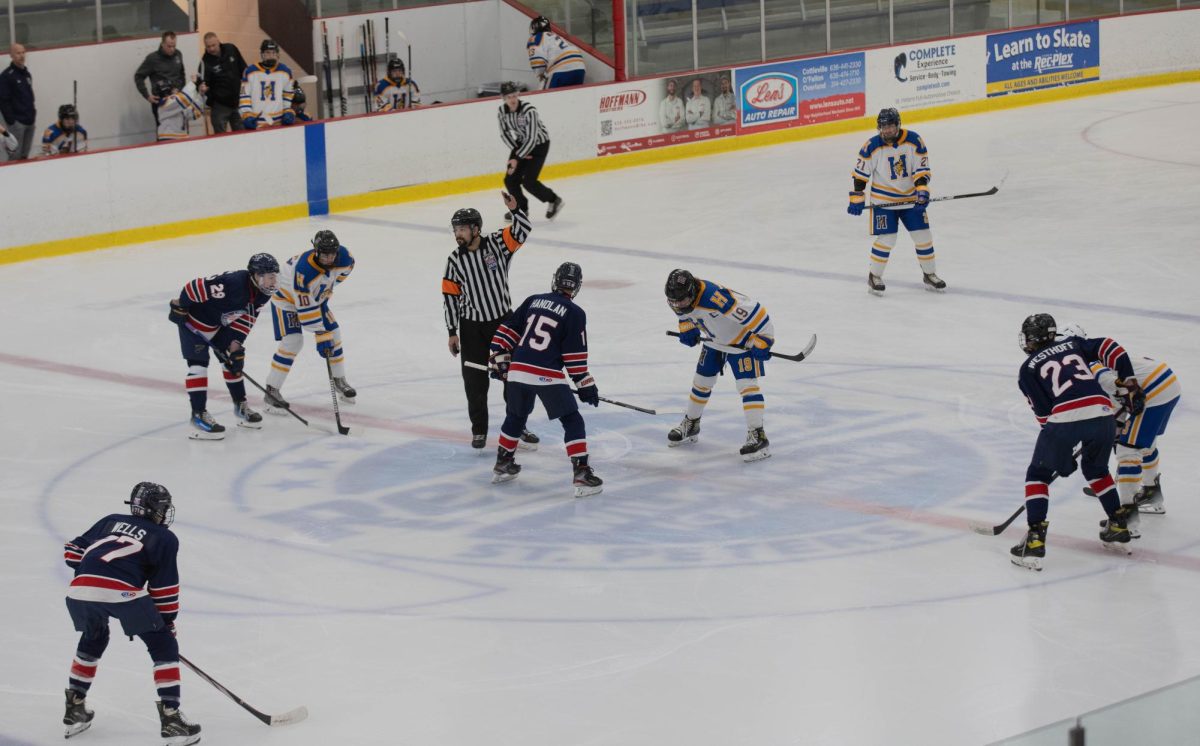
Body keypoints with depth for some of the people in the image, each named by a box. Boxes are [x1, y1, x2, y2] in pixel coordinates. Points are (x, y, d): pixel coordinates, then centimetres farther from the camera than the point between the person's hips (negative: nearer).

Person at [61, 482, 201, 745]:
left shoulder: (110, 521, 31)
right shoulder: (164, 538, 18)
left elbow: (74, 550, 30)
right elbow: (164, 587, 14)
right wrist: (168, 621, 26)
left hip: (80, 589, 5)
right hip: (123, 592, -5)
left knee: (92, 640, 34)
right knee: (164, 647, 11)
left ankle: (75, 711, 37)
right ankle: (170, 717, 1)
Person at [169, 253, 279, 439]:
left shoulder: (262, 293, -12)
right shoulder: (233, 284, -39)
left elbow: (247, 316, 1)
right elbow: (195, 286, -34)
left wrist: (236, 341, -7)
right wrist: (179, 307, -20)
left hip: (219, 323, 9)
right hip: (193, 319, -9)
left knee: (234, 358, 13)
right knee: (198, 364, -14)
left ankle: (240, 405, 29)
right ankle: (198, 415, -12)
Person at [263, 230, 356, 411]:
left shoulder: (343, 257, -24)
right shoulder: (304, 270, -42)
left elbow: (345, 269, 5)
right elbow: (306, 308, -38)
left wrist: (326, 291, 8)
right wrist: (321, 337, -35)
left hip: (315, 296, 7)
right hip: (286, 298, -7)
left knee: (334, 333, 5)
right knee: (292, 341, -20)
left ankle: (340, 381, 25)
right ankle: (271, 392, -15)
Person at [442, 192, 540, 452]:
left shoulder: (497, 243, -7)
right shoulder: (455, 260, -4)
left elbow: (523, 230, -19)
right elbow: (450, 296, -1)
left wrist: (514, 209, -37)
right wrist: (452, 332, -1)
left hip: (504, 321, 0)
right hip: (472, 327, 0)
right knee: (475, 381, 1)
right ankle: (479, 430, 15)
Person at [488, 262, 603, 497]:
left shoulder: (533, 301, 12)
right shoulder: (574, 314, -2)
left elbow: (507, 330, 12)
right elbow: (575, 356, -5)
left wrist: (498, 358, 20)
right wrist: (585, 385, 3)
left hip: (518, 370, 5)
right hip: (548, 376, -5)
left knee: (516, 416, 27)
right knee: (572, 422, 3)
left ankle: (502, 466, 35)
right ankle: (582, 475, -7)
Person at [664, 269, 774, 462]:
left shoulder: (716, 297, -42)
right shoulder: (680, 296, -17)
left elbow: (756, 313, -38)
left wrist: (762, 342, -30)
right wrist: (687, 329, -2)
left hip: (743, 340, -8)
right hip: (714, 339, 8)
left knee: (746, 383, -17)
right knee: (702, 380, 15)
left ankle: (758, 437, -20)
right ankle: (690, 425, 35)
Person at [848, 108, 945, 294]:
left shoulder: (914, 141, -10)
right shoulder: (872, 146, -14)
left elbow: (922, 169, -7)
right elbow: (860, 172, -6)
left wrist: (922, 190, -21)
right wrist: (857, 198, -8)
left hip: (911, 198, 3)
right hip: (883, 200, -3)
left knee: (923, 236, 3)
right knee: (887, 238, -9)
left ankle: (930, 274, 20)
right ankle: (874, 276, 8)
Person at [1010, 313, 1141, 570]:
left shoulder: (1027, 369, 17)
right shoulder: (1073, 344, 27)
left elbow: (1044, 412, 10)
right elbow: (1110, 349, 15)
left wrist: (1065, 450, 17)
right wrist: (1129, 386, 18)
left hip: (1065, 417, -4)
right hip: (1103, 412, 4)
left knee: (1038, 474, 13)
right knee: (1096, 469, 32)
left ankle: (1035, 540, -1)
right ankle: (1118, 528, 33)